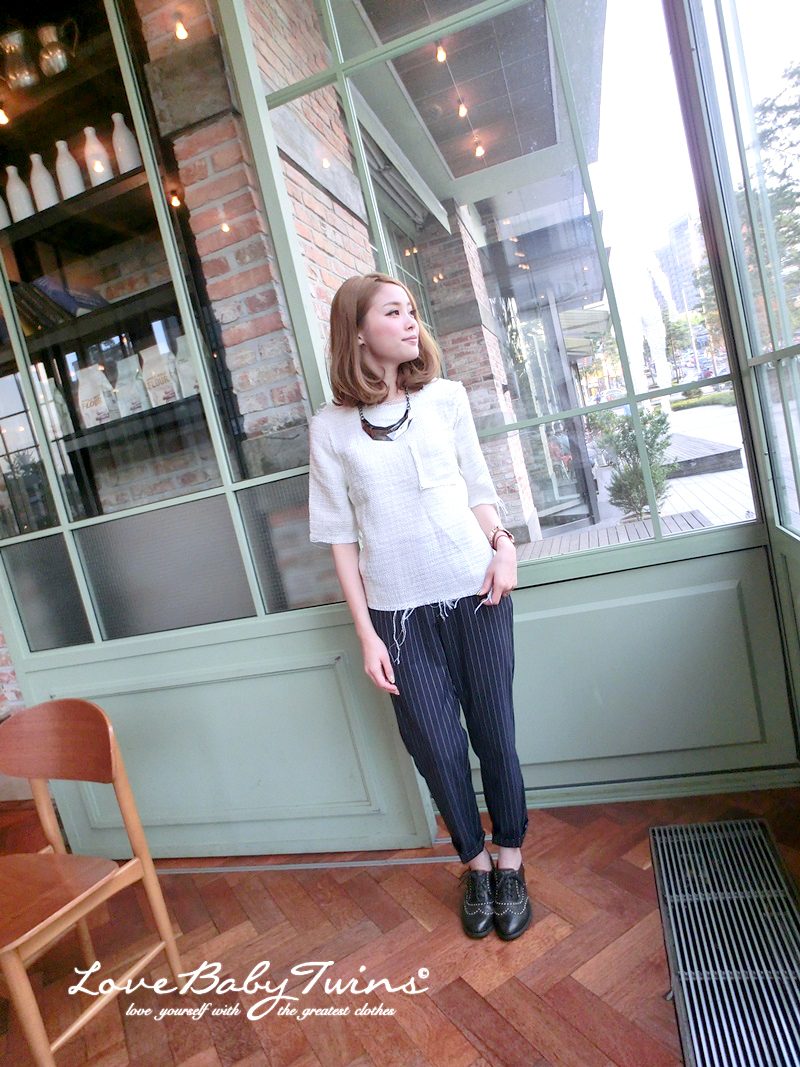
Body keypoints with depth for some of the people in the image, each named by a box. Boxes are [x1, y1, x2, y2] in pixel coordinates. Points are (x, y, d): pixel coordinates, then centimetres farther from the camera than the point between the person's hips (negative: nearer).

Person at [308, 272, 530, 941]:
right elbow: (341, 538, 1)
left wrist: (503, 545, -8)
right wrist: (366, 635, -2)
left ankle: (510, 865, 32)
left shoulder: (446, 397, 5)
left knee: (495, 734, 8)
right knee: (439, 748, 7)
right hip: (399, 613, -1)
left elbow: (479, 489, 12)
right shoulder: (331, 428, 0)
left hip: (476, 593, 1)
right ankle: (476, 864, 33)